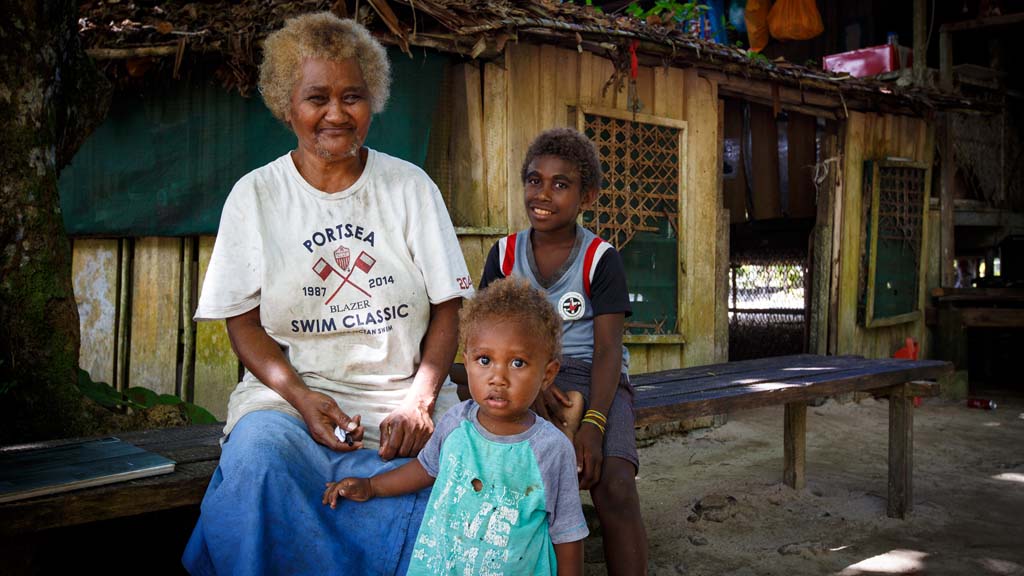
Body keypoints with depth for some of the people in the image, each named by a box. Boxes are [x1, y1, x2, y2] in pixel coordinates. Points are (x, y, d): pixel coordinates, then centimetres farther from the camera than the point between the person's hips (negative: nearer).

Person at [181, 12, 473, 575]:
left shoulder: (410, 186, 6)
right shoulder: (255, 195, 5)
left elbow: (447, 307, 3)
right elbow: (244, 322, 4)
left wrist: (419, 400, -13)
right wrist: (302, 396, -13)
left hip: (401, 398, 1)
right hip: (290, 392, 0)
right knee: (255, 459, -33)